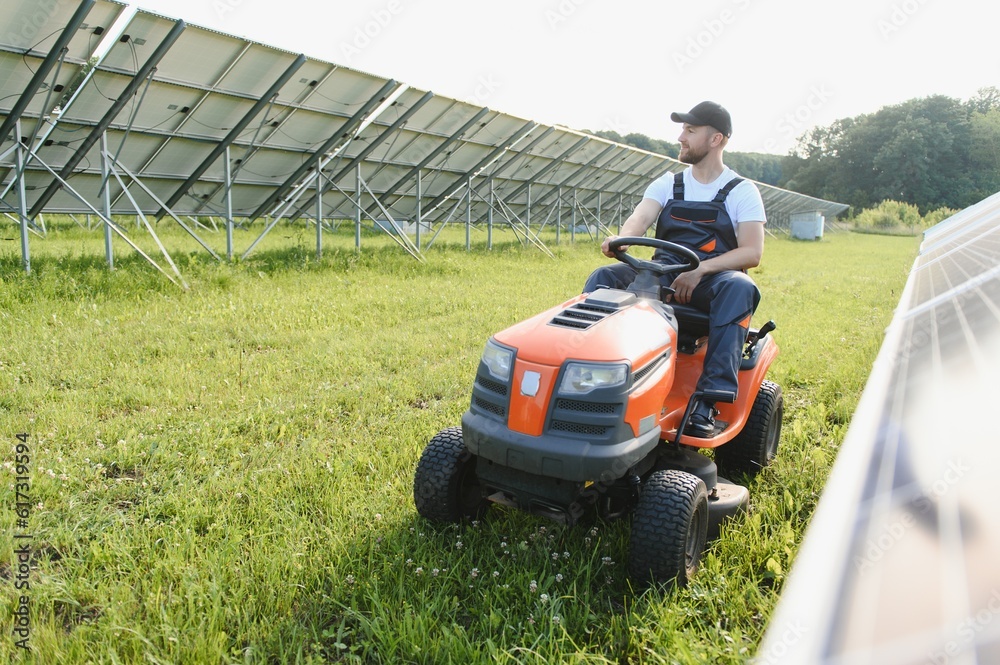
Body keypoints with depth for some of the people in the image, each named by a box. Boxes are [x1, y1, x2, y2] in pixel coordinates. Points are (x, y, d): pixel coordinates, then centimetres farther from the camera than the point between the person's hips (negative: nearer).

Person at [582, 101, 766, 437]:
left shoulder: (742, 192, 3)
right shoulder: (668, 185, 12)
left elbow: (752, 252, -10)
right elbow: (639, 219, -8)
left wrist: (699, 271, -26)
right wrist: (620, 239, -33)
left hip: (714, 278, -3)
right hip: (665, 273, 3)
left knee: (740, 288, -36)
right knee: (603, 277, -19)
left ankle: (709, 400, -41)